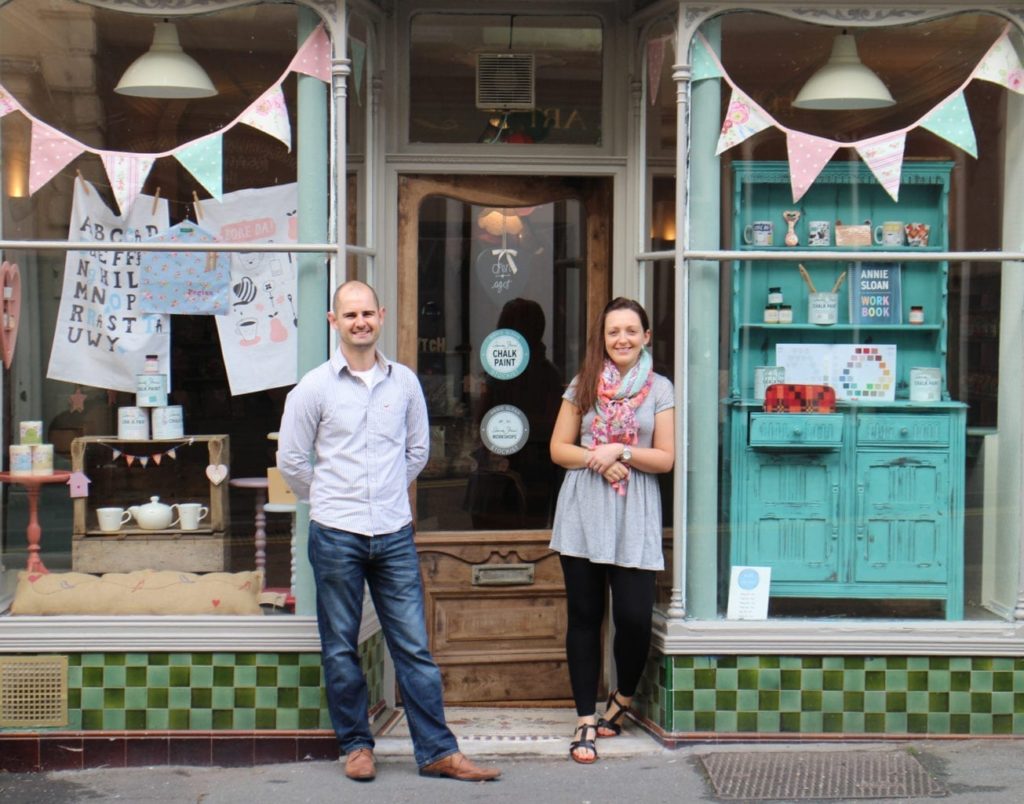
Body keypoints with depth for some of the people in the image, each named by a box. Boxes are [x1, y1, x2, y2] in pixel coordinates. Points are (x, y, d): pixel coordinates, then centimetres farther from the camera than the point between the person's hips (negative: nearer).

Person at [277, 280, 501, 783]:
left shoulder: (404, 382, 7)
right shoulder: (314, 387, -1)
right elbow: (290, 459, 4)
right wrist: (331, 499, 10)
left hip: (395, 534, 2)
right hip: (336, 536, -2)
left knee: (414, 646, 2)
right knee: (340, 648, 6)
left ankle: (437, 751, 7)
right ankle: (356, 745, 20)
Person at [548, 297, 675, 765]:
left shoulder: (659, 389, 5)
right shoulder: (583, 386, 9)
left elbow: (666, 458, 1)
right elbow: (558, 448, 7)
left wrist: (620, 451, -13)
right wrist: (595, 460, -11)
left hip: (634, 517, -1)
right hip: (582, 514, 1)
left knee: (634, 617, -7)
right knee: (584, 617, 3)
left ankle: (622, 700, 22)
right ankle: (586, 721, 11)